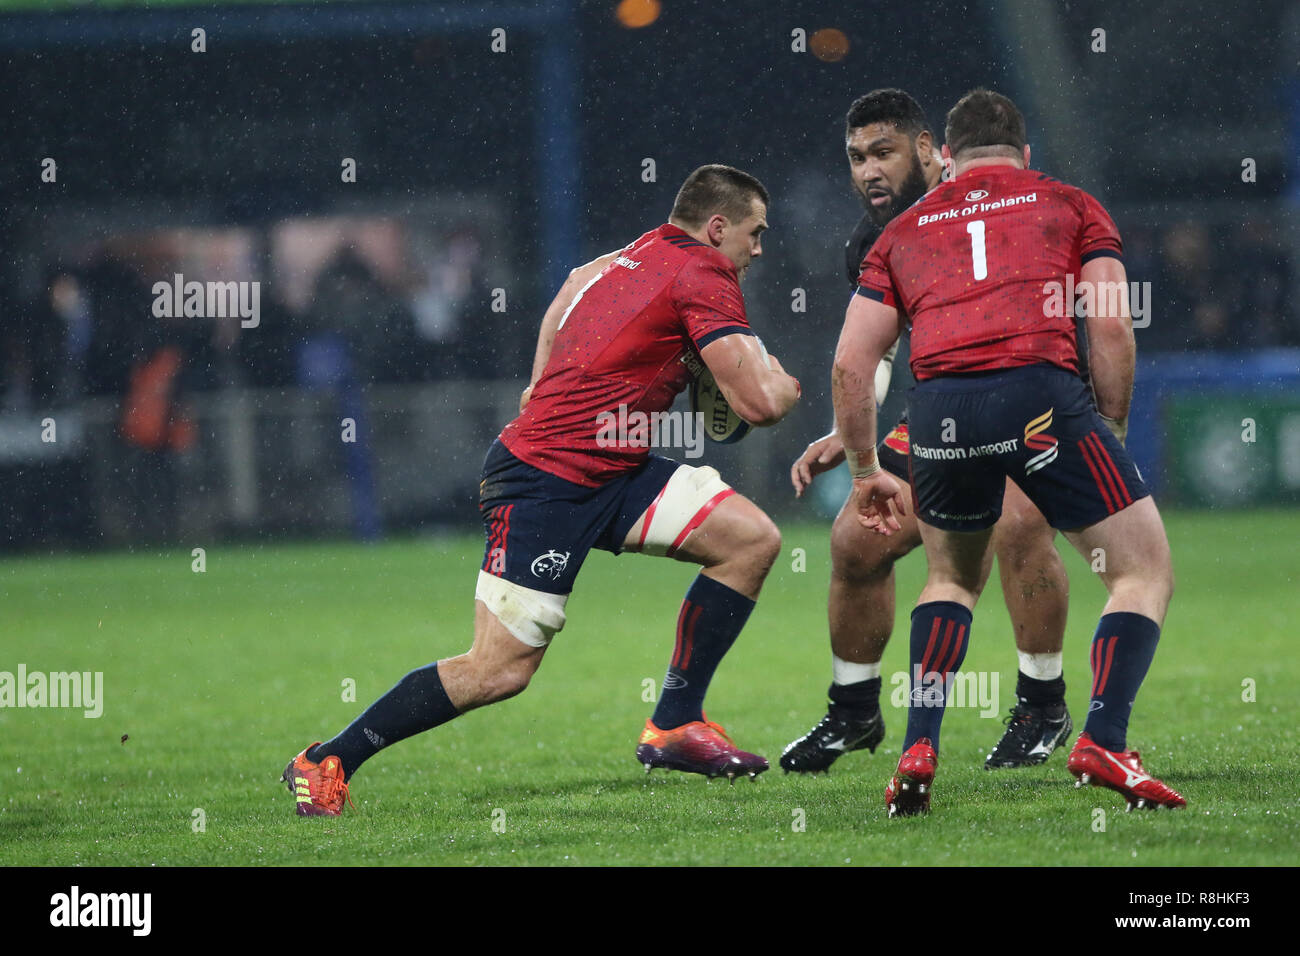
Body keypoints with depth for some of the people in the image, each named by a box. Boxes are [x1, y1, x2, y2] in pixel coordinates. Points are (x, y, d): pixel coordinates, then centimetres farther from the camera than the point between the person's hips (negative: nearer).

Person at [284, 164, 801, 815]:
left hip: (609, 471, 10)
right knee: (499, 670, -12)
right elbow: (759, 404, -17)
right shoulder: (702, 276, -13)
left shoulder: (636, 256, 14)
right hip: (545, 483, -10)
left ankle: (673, 727, 6)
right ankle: (325, 762, 0)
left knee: (752, 537, 0)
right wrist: (785, 387, 6)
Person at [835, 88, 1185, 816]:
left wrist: (865, 473, 28)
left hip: (939, 405, 3)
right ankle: (1104, 741, -9)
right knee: (1145, 569, 10)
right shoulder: (1071, 207, 20)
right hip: (1041, 391, -3)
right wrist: (1112, 431, 15)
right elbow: (1111, 326, 5)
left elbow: (850, 364, 19)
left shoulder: (905, 231, 26)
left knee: (953, 577, 28)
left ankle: (919, 752, 15)